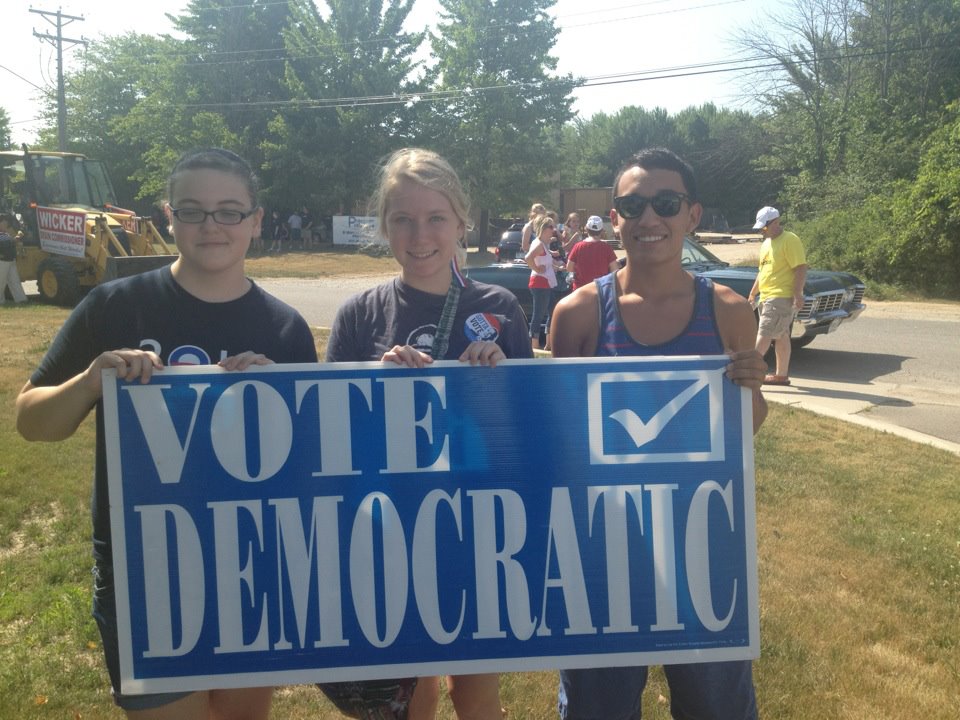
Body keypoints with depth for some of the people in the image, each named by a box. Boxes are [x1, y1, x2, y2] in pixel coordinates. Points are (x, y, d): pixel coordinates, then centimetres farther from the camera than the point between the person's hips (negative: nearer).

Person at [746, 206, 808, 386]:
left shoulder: (790, 240, -10)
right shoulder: (766, 243, 17)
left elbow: (801, 269, -16)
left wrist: (798, 294, -24)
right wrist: (752, 293, 22)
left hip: (782, 297, -9)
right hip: (767, 297, 9)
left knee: (764, 333, -12)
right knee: (780, 336, 12)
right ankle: (781, 375, 16)